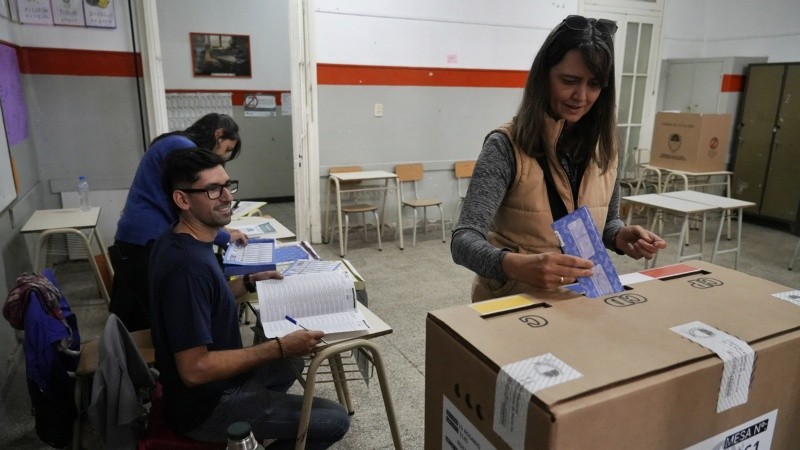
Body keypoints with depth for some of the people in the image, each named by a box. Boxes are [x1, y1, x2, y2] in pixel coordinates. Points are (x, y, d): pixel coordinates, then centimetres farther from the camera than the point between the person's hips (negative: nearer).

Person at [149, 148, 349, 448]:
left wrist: (249, 283, 4)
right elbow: (194, 369, -32)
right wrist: (280, 347, -28)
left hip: (213, 384, 9)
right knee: (335, 421, -6)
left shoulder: (178, 240, -1)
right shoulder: (188, 264, -32)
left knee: (292, 362, 28)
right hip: (206, 405, -9)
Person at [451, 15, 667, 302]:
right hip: (509, 301, -4)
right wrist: (518, 265, -41)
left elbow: (607, 221, 13)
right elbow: (464, 240, -23)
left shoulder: (605, 146, 0)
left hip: (580, 299, 5)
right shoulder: (506, 146, -16)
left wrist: (622, 237, -8)